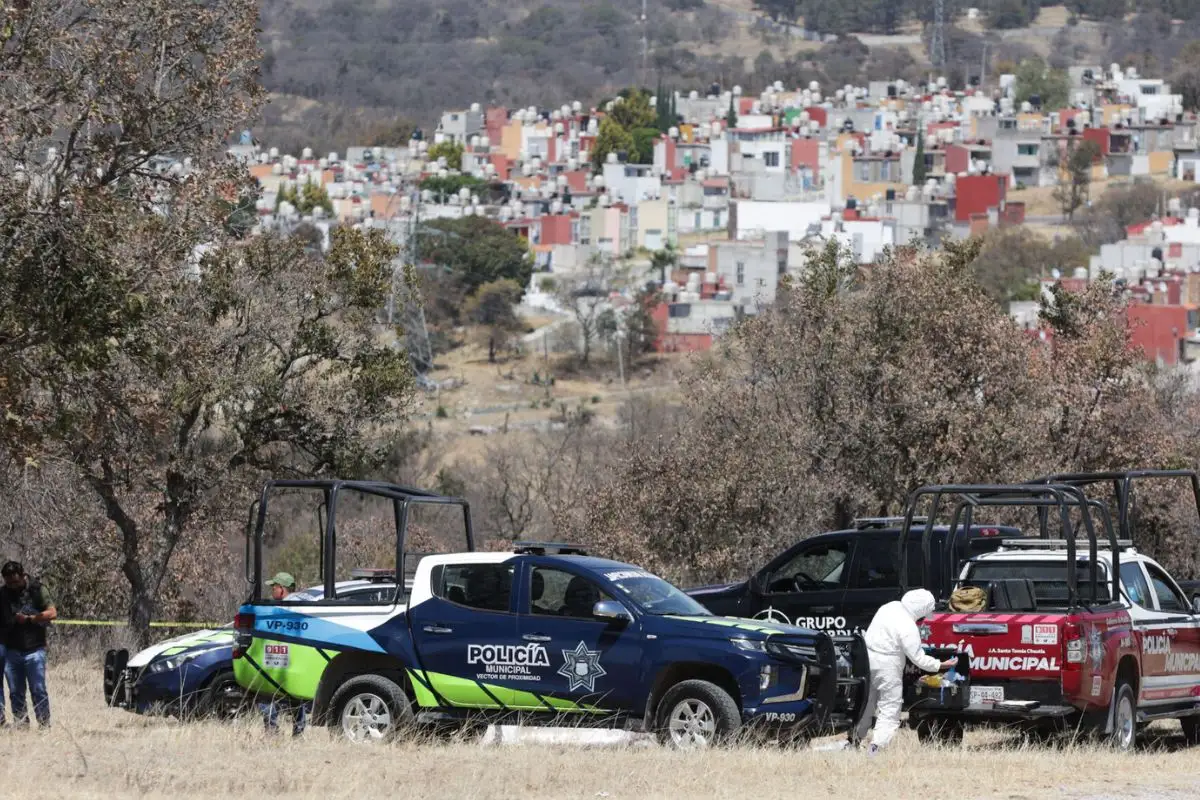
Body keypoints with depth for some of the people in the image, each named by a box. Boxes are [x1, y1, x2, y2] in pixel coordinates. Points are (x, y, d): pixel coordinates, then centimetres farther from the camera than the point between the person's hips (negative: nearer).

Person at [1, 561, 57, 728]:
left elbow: (52, 613, -6)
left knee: (38, 689, -6)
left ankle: (44, 724, 0)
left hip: (34, 649, -4)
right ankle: (20, 724, 12)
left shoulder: (37, 590, -2)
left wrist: (28, 619, -11)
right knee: (15, 692, 6)